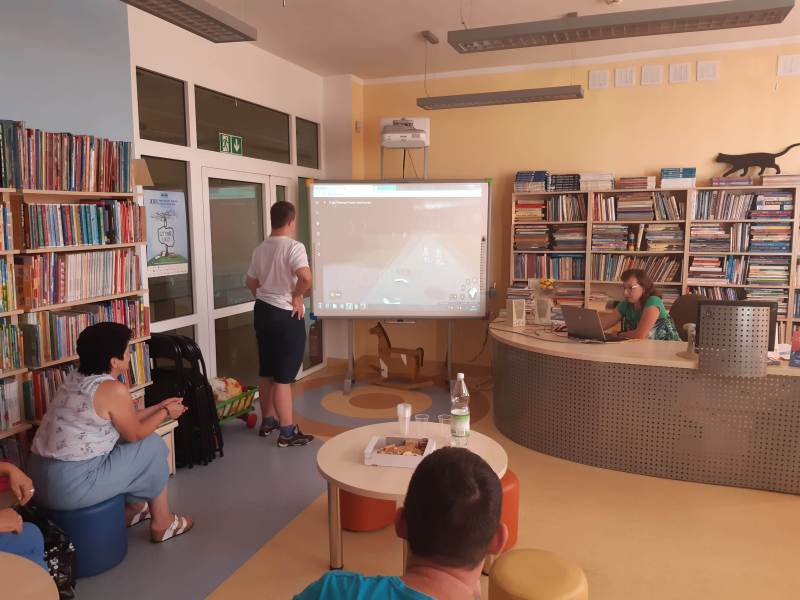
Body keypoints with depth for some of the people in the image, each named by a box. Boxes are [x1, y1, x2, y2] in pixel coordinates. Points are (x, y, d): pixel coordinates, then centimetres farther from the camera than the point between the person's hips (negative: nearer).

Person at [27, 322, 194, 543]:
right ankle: (162, 523, 18)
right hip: (70, 487, -9)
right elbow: (134, 434, -2)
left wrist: (159, 406, 22)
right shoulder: (114, 390, -18)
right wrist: (165, 412, 12)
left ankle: (131, 508, 36)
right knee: (153, 446, 4)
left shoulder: (76, 377, 8)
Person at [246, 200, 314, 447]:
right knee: (283, 376, -2)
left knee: (266, 371, 17)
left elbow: (251, 282, 18)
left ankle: (268, 421, 31)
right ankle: (287, 432, 6)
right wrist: (297, 296, -14)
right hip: (286, 315, -8)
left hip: (262, 311, 8)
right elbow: (306, 278, -31)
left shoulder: (260, 249, 8)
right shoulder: (294, 247, -16)